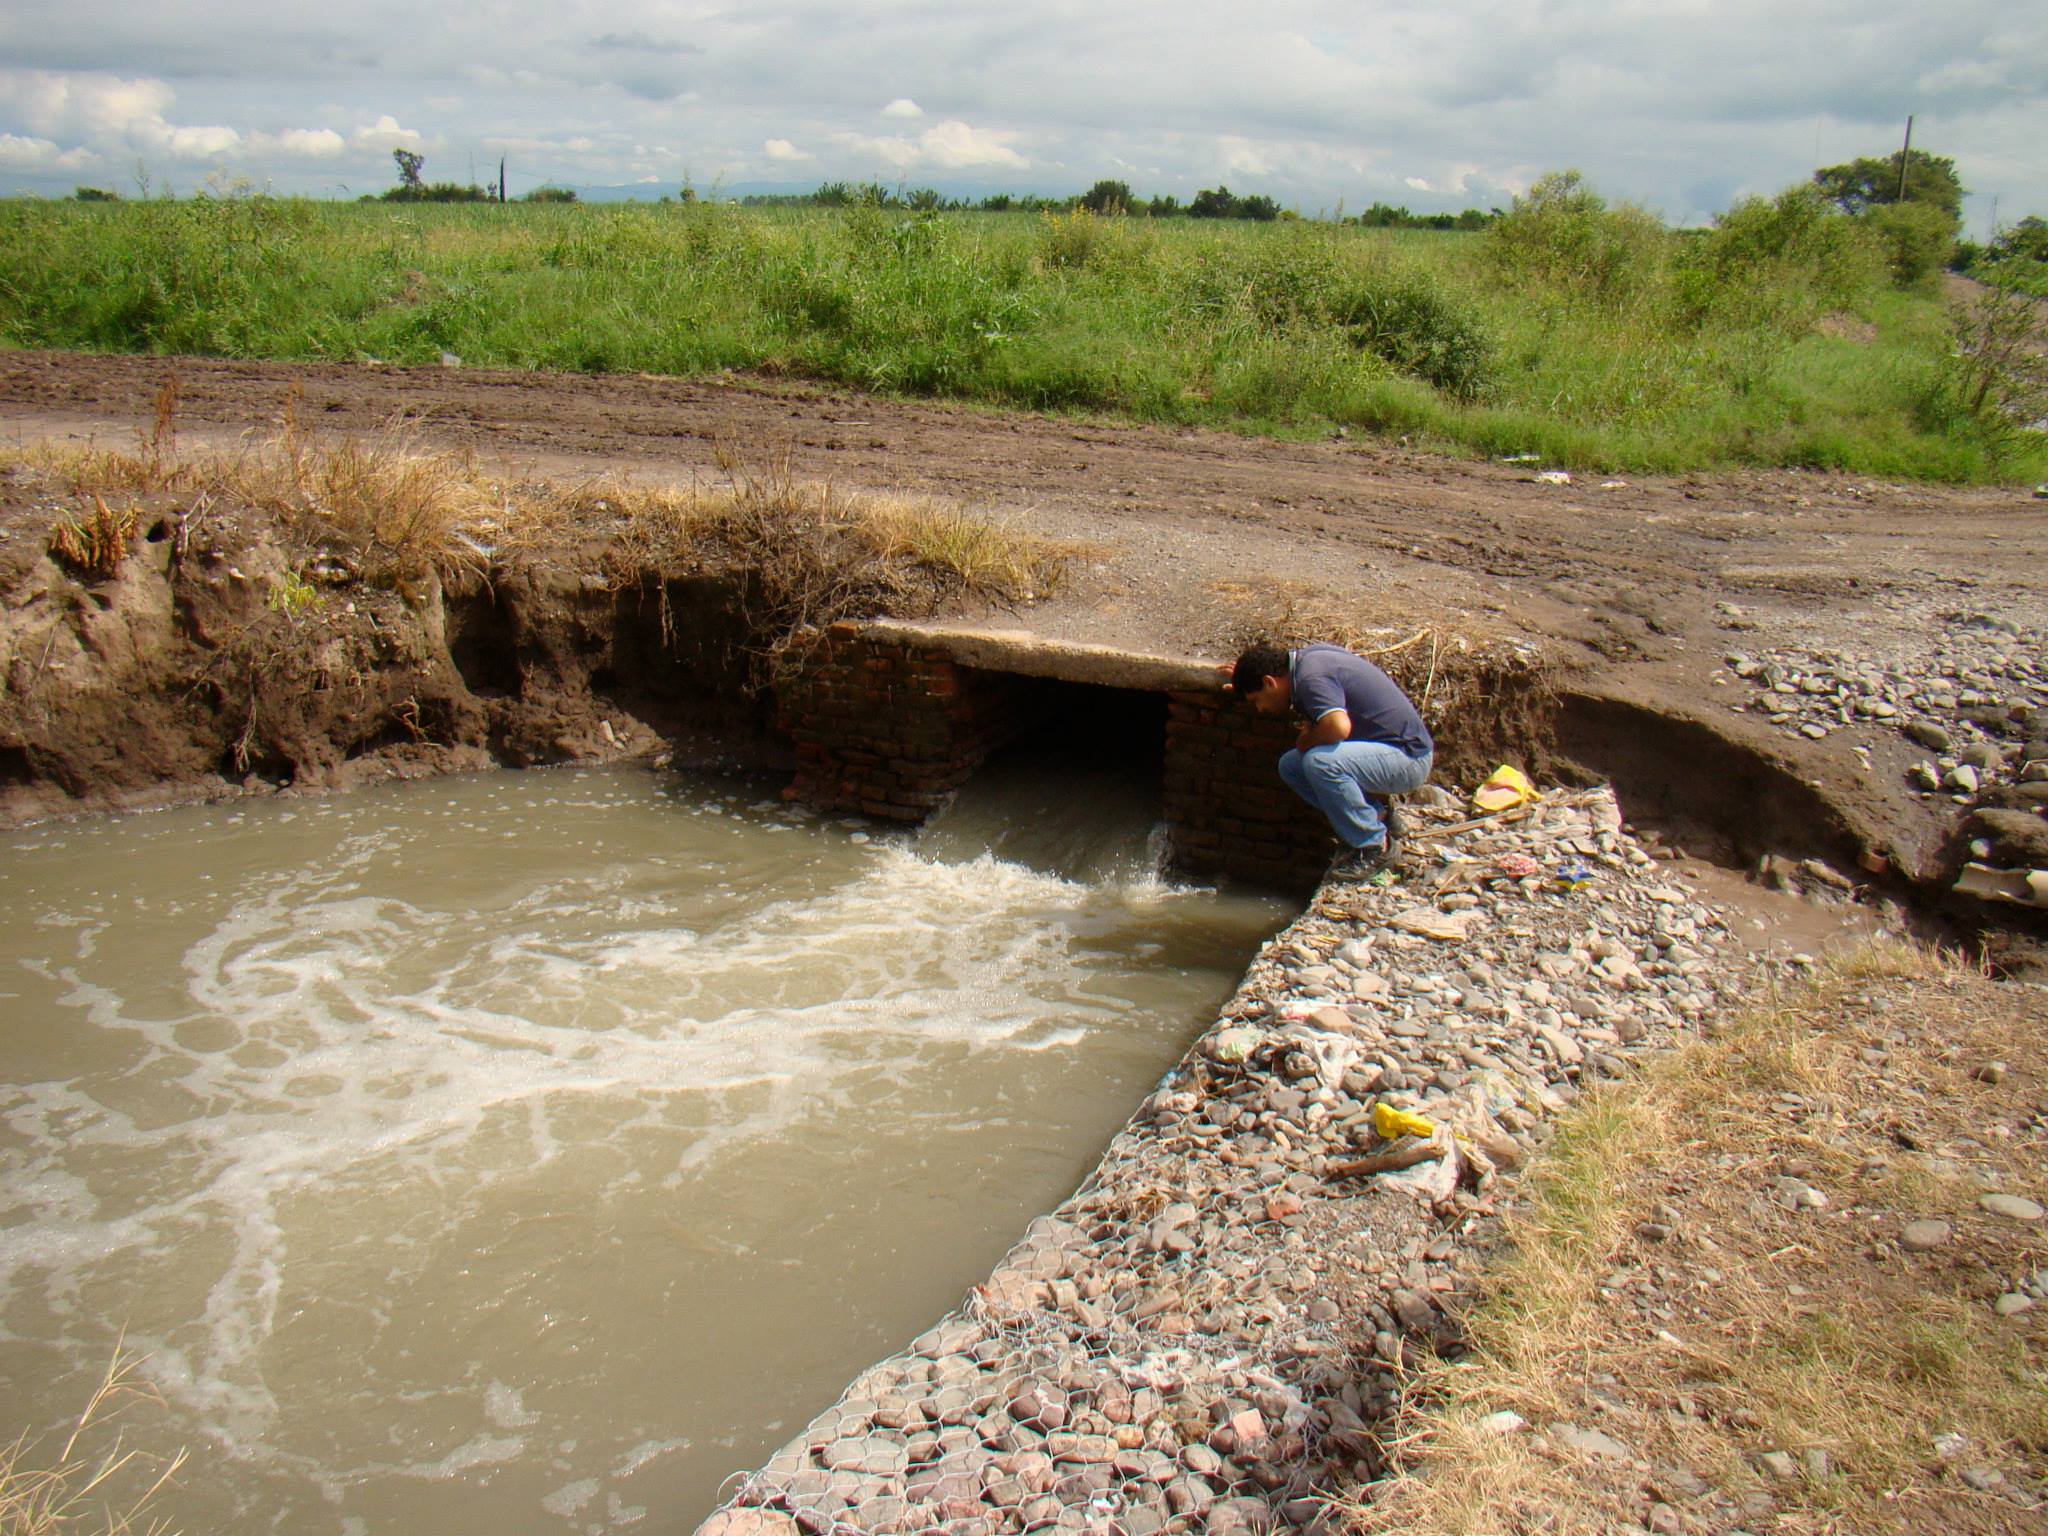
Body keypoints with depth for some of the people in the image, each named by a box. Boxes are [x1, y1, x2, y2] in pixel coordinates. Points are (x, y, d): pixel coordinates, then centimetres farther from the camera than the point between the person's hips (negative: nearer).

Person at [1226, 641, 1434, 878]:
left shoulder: (1312, 677, -23)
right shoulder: (1307, 656, 5)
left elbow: (1339, 726, -41)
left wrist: (1305, 741, -18)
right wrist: (1247, 680, 23)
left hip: (1409, 758, -10)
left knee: (1319, 761, -31)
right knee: (1290, 766, 5)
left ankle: (1372, 844, -12)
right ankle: (1376, 815, 11)